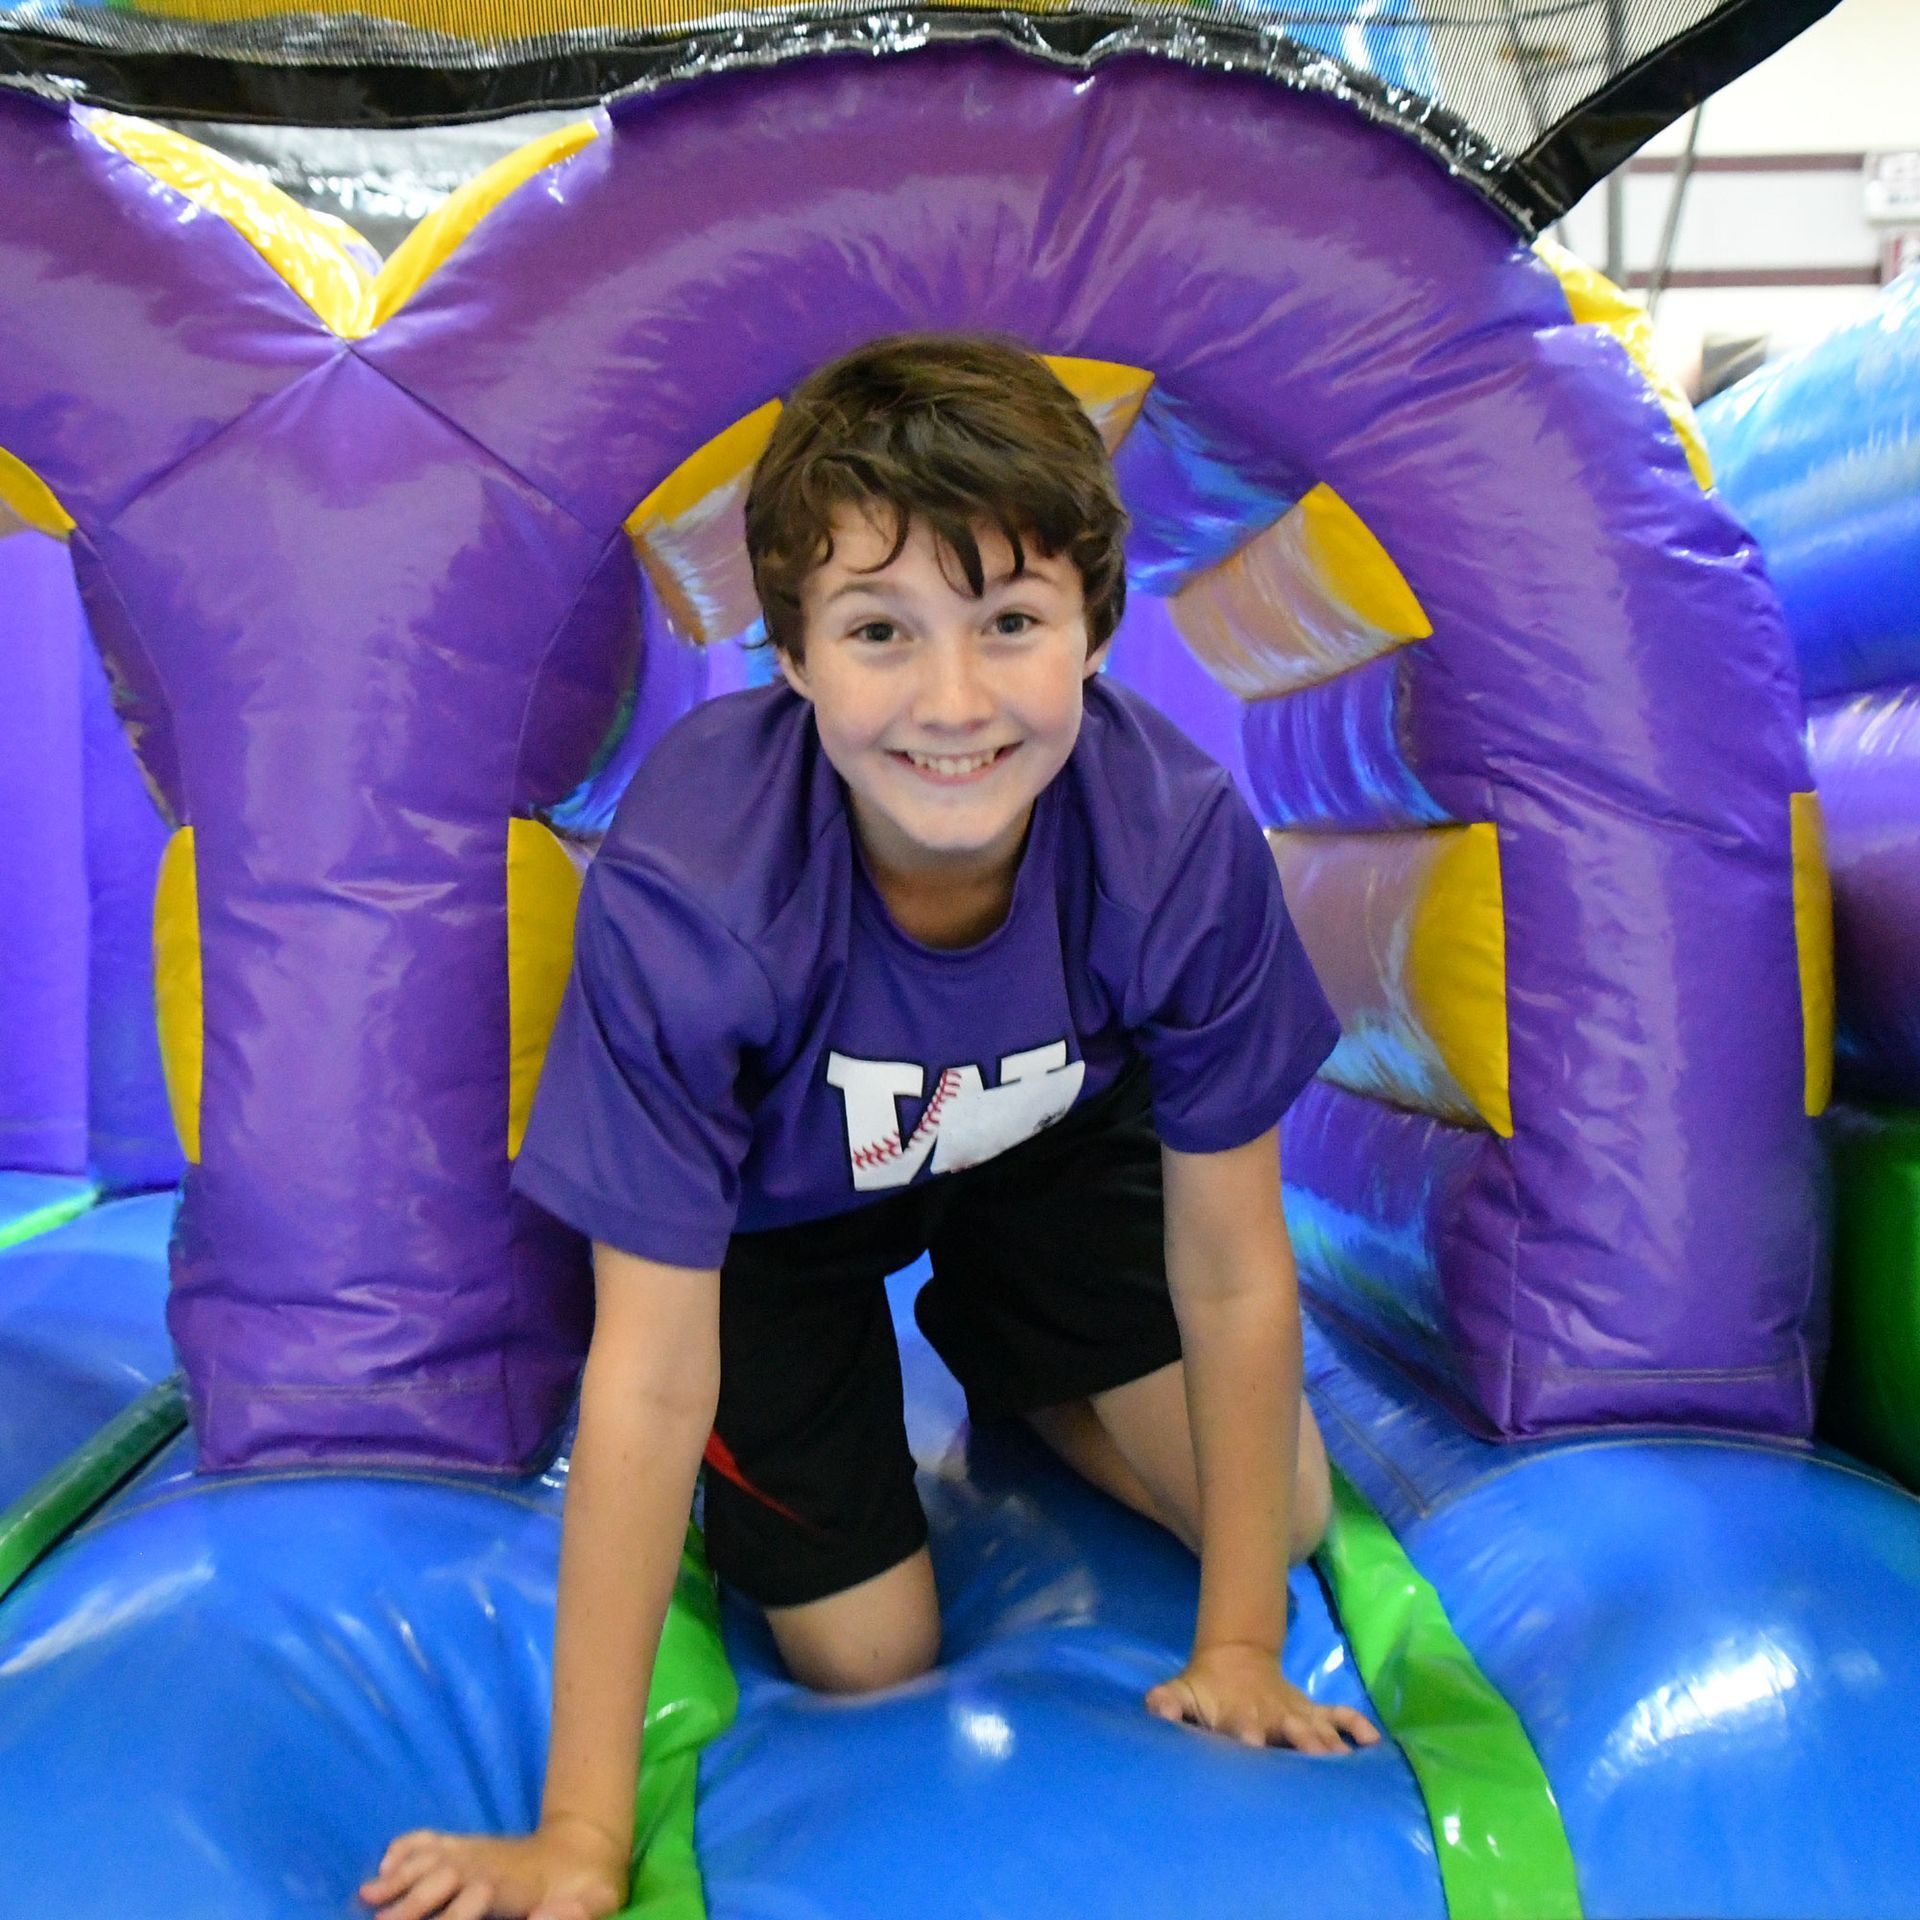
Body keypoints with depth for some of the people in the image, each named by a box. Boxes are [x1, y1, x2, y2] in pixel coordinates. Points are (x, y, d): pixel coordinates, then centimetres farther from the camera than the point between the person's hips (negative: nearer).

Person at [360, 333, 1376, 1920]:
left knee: (1281, 1520, 3)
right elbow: (650, 1374, -33)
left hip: (1048, 1136, 3)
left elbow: (1233, 1274, -21)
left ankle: (1011, 1362, 29)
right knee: (865, 1654, 0)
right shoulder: (685, 894, -39)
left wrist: (1238, 1649, -14)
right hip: (770, 1195, -2)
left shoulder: (1183, 836, -34)